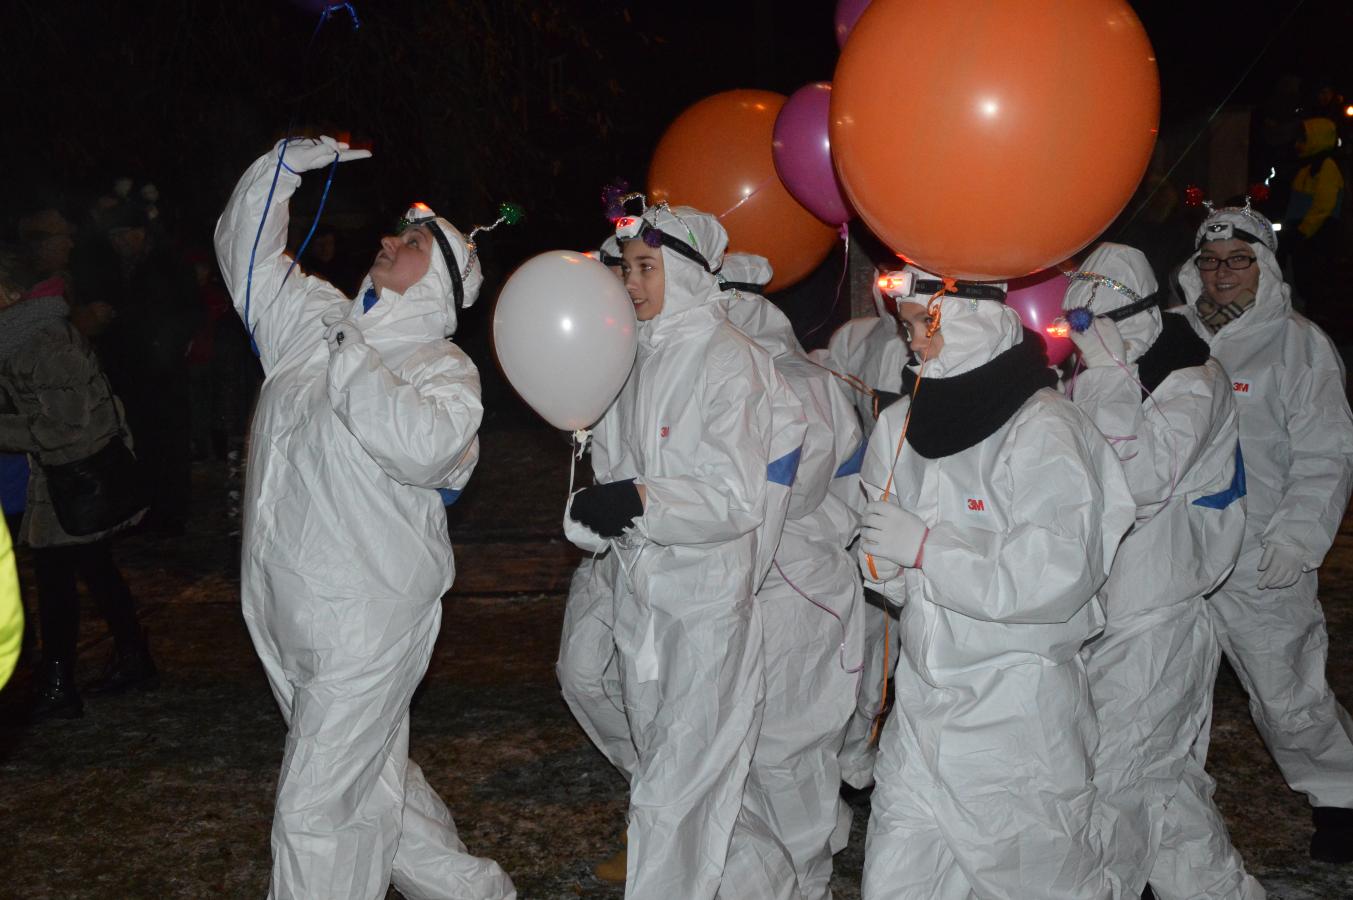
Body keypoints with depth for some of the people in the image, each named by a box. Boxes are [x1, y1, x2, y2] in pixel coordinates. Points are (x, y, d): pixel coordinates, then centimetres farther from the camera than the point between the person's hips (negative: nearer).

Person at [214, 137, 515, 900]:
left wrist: (352, 364, -23)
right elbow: (246, 250, 20)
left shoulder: (445, 368, -8)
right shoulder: (316, 320, 11)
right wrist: (285, 166, 10)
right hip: (289, 614, 7)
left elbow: (424, 446, -29)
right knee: (371, 783, 19)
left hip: (369, 619, -7)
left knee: (318, 812, -5)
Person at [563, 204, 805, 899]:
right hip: (640, 591, 7)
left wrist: (643, 502, -25)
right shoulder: (635, 358, 8)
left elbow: (740, 501, -17)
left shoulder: (729, 360, -13)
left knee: (686, 774, -2)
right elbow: (615, 469, 11)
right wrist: (592, 512, -9)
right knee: (656, 756, 17)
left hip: (708, 597, -7)